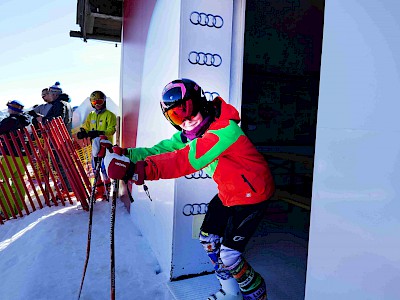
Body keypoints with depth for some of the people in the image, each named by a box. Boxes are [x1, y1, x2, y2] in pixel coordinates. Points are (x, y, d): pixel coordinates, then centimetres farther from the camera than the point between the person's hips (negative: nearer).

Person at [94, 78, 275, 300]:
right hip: (228, 193, 9)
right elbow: (162, 150, -9)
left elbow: (188, 159, -43)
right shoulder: (191, 133, -2)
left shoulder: (224, 129, -30)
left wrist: (141, 169, -52)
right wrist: (121, 154, -21)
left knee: (228, 255, -7)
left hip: (252, 193, -9)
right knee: (208, 239, 14)